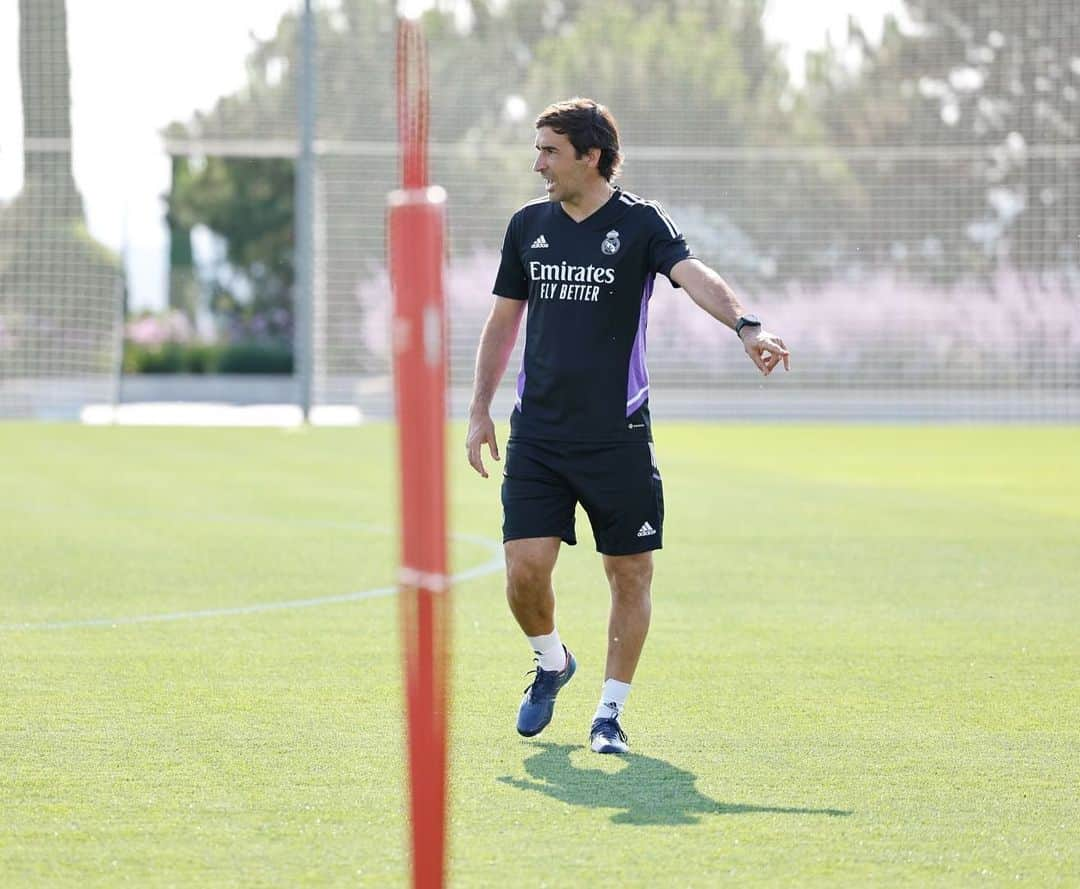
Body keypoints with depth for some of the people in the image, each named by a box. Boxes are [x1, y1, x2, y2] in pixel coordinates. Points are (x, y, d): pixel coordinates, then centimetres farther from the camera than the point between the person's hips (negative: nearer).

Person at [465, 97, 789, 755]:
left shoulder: (640, 222, -5)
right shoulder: (529, 226, 8)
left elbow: (694, 275, -23)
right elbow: (503, 322, 18)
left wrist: (746, 325, -42)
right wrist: (480, 410, 13)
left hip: (617, 437, -3)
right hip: (537, 434, 3)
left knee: (631, 574, 2)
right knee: (526, 567, -7)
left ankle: (611, 712, 15)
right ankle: (551, 662, 22)